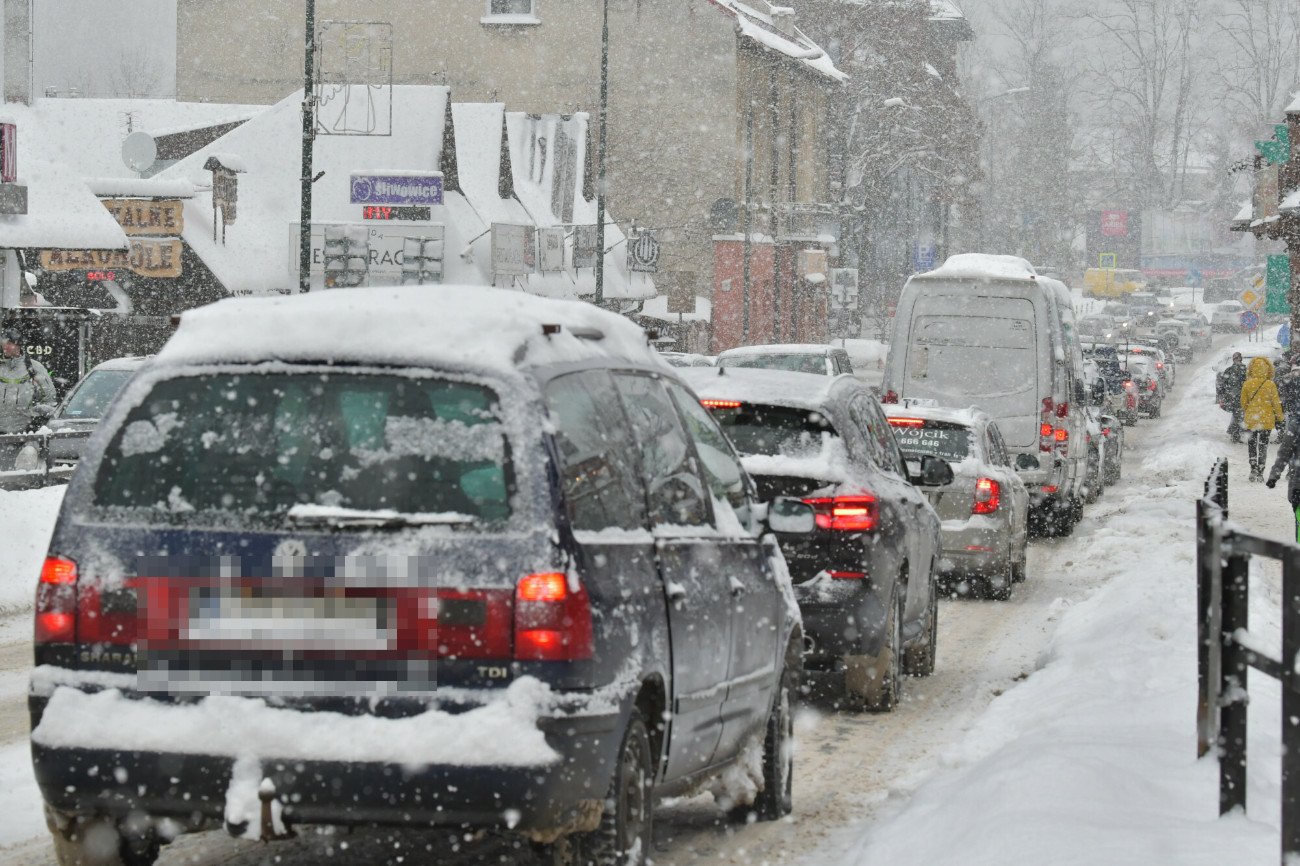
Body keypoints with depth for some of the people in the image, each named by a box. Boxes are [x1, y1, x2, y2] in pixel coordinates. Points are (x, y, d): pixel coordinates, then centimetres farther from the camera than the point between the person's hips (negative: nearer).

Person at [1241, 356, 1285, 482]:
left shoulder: (1247, 384, -7)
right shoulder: (1270, 385, -10)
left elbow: (1243, 402, 1)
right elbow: (1276, 402, -4)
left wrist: (1244, 414, 19)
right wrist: (1280, 418, 9)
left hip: (1250, 419, 0)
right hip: (1266, 419, 0)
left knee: (1251, 444, 14)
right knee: (1263, 446, 8)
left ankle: (1253, 468, 1)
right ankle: (1260, 472, 7)